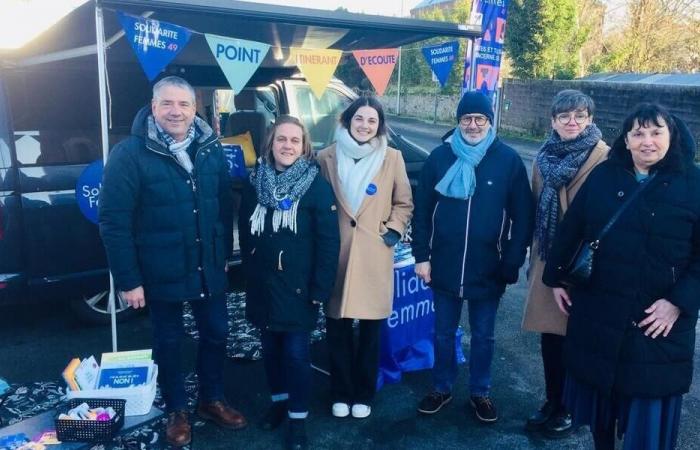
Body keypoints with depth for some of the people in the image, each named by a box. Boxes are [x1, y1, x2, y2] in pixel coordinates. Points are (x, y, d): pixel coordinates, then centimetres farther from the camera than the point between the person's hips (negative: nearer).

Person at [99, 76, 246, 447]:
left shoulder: (210, 149, 1)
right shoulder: (129, 154, -13)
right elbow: (113, 222, -15)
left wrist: (224, 254, 9)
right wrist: (128, 279, -16)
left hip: (209, 269, 4)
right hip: (161, 273, -4)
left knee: (216, 333, 15)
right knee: (168, 341, 13)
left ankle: (212, 401, 38)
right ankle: (177, 411, 34)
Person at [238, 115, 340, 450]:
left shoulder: (317, 186, -9)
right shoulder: (256, 183, 4)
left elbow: (328, 241, -11)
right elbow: (245, 234, 11)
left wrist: (320, 288, -14)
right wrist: (250, 273, 9)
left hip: (298, 286, -4)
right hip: (263, 286, 4)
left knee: (296, 353, 1)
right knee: (270, 348, 14)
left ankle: (297, 417, 18)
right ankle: (278, 400, 37)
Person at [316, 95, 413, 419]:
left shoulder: (392, 158, 0)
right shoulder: (327, 157, 2)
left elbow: (404, 203, 8)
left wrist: (393, 230, -4)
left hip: (375, 256, 0)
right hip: (336, 254, 1)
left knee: (371, 329, 10)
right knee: (337, 329, 8)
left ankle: (363, 394, 29)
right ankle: (341, 393, 27)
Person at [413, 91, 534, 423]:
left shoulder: (509, 160, -5)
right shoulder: (440, 157, -1)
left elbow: (522, 217, -3)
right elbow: (422, 210, 1)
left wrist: (512, 262, -6)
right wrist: (422, 255, -3)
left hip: (488, 270, -1)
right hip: (444, 267, 1)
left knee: (483, 336, 15)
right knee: (444, 333, 16)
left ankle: (480, 393, 35)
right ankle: (441, 389, 36)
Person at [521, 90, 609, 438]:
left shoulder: (603, 158, -11)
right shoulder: (545, 156, 8)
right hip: (548, 261, 6)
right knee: (549, 335, 14)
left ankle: (569, 408, 26)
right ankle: (552, 402, 31)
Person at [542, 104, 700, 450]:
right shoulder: (603, 176, 2)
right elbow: (570, 230, 6)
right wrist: (556, 278, 7)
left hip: (658, 319, -2)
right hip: (597, 312, 3)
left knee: (648, 407, 6)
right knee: (597, 392, 17)